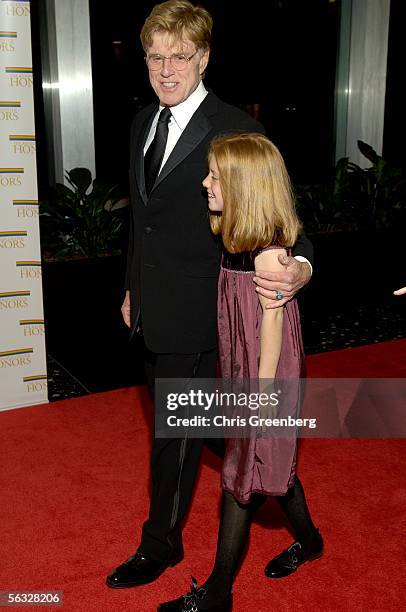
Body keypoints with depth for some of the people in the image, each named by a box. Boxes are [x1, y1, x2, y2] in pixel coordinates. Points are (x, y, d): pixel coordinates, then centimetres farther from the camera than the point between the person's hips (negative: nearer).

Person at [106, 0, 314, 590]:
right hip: (151, 307, 8)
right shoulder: (144, 122, 6)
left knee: (175, 430, 5)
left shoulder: (236, 130, -17)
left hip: (192, 313, -7)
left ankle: (161, 543, 25)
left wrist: (299, 266, -39)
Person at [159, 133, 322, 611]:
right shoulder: (238, 238, 4)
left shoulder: (267, 247, -21)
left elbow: (272, 317, -19)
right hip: (242, 366, 8)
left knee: (244, 470, 0)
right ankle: (308, 539, 44)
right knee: (269, 460, 21)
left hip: (264, 367, -8)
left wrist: (263, 387, -17)